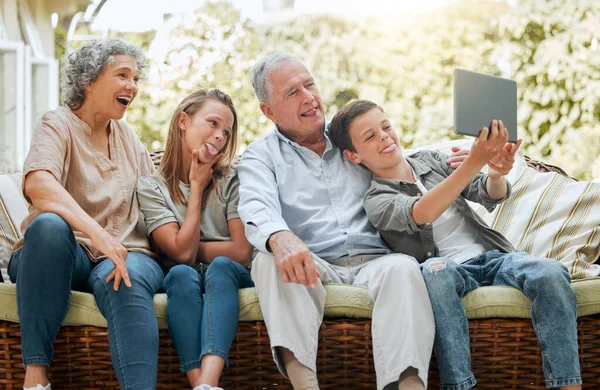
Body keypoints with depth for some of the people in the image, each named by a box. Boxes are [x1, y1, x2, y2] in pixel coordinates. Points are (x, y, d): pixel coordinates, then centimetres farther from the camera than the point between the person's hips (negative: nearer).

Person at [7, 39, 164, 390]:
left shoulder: (129, 138, 18)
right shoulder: (58, 125, -2)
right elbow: (38, 184, -24)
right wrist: (97, 232, -38)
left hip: (123, 255, 3)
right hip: (62, 255, -3)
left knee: (123, 281, -34)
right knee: (48, 224, -37)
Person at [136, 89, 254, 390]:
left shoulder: (231, 181, 3)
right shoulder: (152, 187, 0)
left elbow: (241, 252, -7)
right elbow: (182, 254, -13)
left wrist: (189, 247, -5)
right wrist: (197, 186, -7)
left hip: (230, 277, 0)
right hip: (184, 286, 0)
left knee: (220, 267, -32)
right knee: (181, 273, -33)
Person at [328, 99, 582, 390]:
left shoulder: (432, 160, 17)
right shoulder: (376, 200, 2)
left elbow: (490, 196, 5)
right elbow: (421, 213, -20)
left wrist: (497, 175, -22)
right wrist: (474, 162, -32)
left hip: (494, 256, 4)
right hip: (450, 269, -4)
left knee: (550, 272, -27)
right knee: (434, 268, -39)